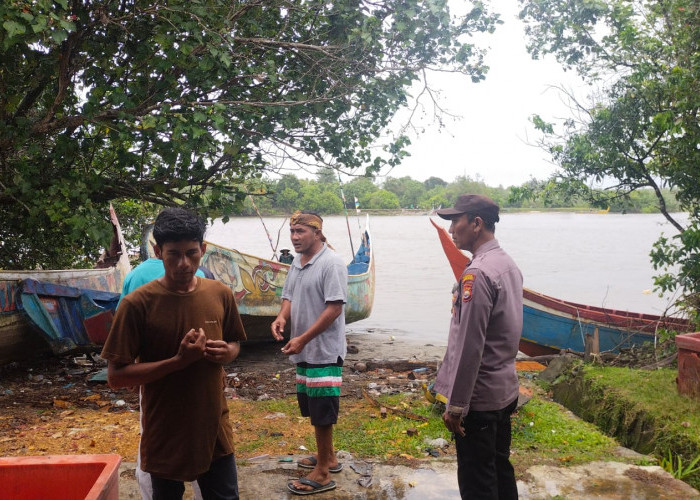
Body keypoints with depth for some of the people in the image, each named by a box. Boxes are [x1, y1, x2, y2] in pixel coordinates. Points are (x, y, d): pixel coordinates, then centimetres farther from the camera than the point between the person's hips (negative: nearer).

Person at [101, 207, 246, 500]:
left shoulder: (221, 295, -2)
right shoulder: (137, 304, -15)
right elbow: (116, 376, -14)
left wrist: (227, 353, -10)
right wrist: (177, 361, -24)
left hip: (215, 430, 3)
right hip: (165, 437, -3)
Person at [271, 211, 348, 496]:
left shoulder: (330, 263, -16)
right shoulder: (297, 263, 10)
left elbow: (334, 307, -21)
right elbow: (289, 297, 15)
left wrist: (302, 339, -21)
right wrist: (281, 317, -8)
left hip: (324, 352, -9)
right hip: (304, 352, 9)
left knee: (322, 412, -1)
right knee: (312, 409, 18)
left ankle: (322, 474, 10)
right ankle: (328, 458, 35)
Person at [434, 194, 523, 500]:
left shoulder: (477, 274, -21)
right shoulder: (508, 264, 9)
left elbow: (469, 346, -23)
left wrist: (456, 405, -18)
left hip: (479, 398, -9)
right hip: (504, 391, 9)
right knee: (501, 471, 20)